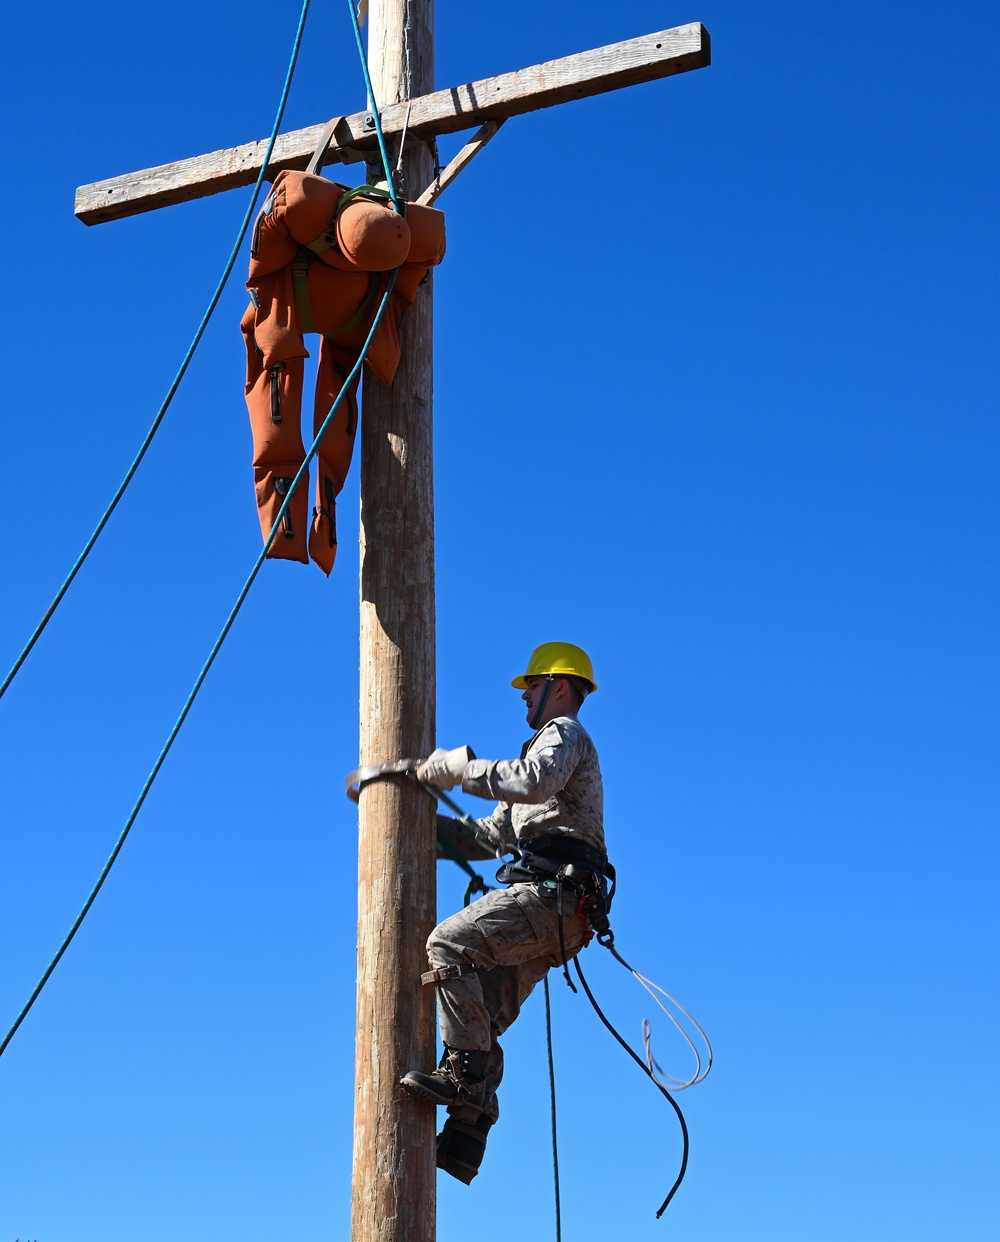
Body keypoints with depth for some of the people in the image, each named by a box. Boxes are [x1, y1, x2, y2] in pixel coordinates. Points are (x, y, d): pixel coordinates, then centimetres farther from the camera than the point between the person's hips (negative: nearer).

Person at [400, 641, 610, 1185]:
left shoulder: (564, 732, 4)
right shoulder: (551, 748, 36)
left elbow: (532, 780, -21)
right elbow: (494, 834, 34)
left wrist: (456, 766, -16)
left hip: (552, 892, -10)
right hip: (551, 910, 10)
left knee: (449, 943, -25)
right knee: (484, 1020, 3)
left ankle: (465, 1075, -27)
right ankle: (463, 1144, 1)